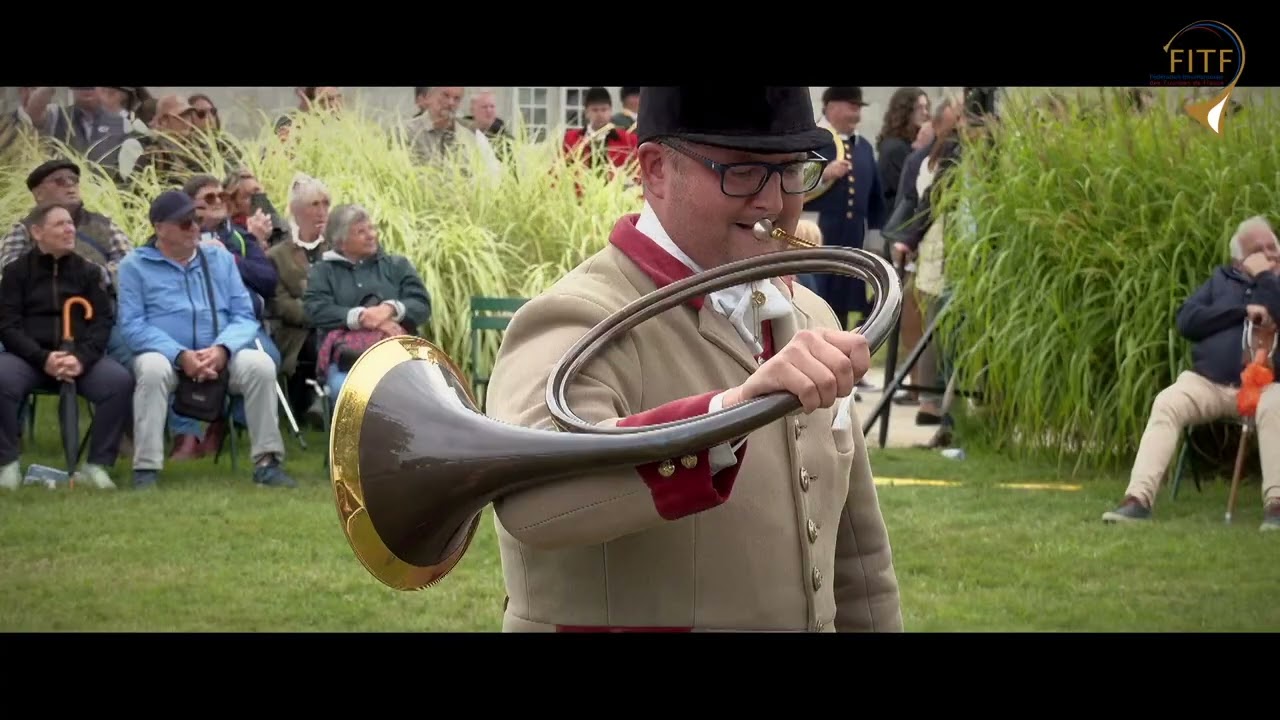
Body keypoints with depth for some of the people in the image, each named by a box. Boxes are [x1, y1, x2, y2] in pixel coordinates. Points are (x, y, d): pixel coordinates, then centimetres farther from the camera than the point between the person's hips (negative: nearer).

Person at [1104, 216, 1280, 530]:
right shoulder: (1222, 279, 22)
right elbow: (1186, 320, 6)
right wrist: (1242, 311, -2)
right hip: (1208, 381, 2)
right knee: (1166, 403, -27)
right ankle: (1139, 499, -37)